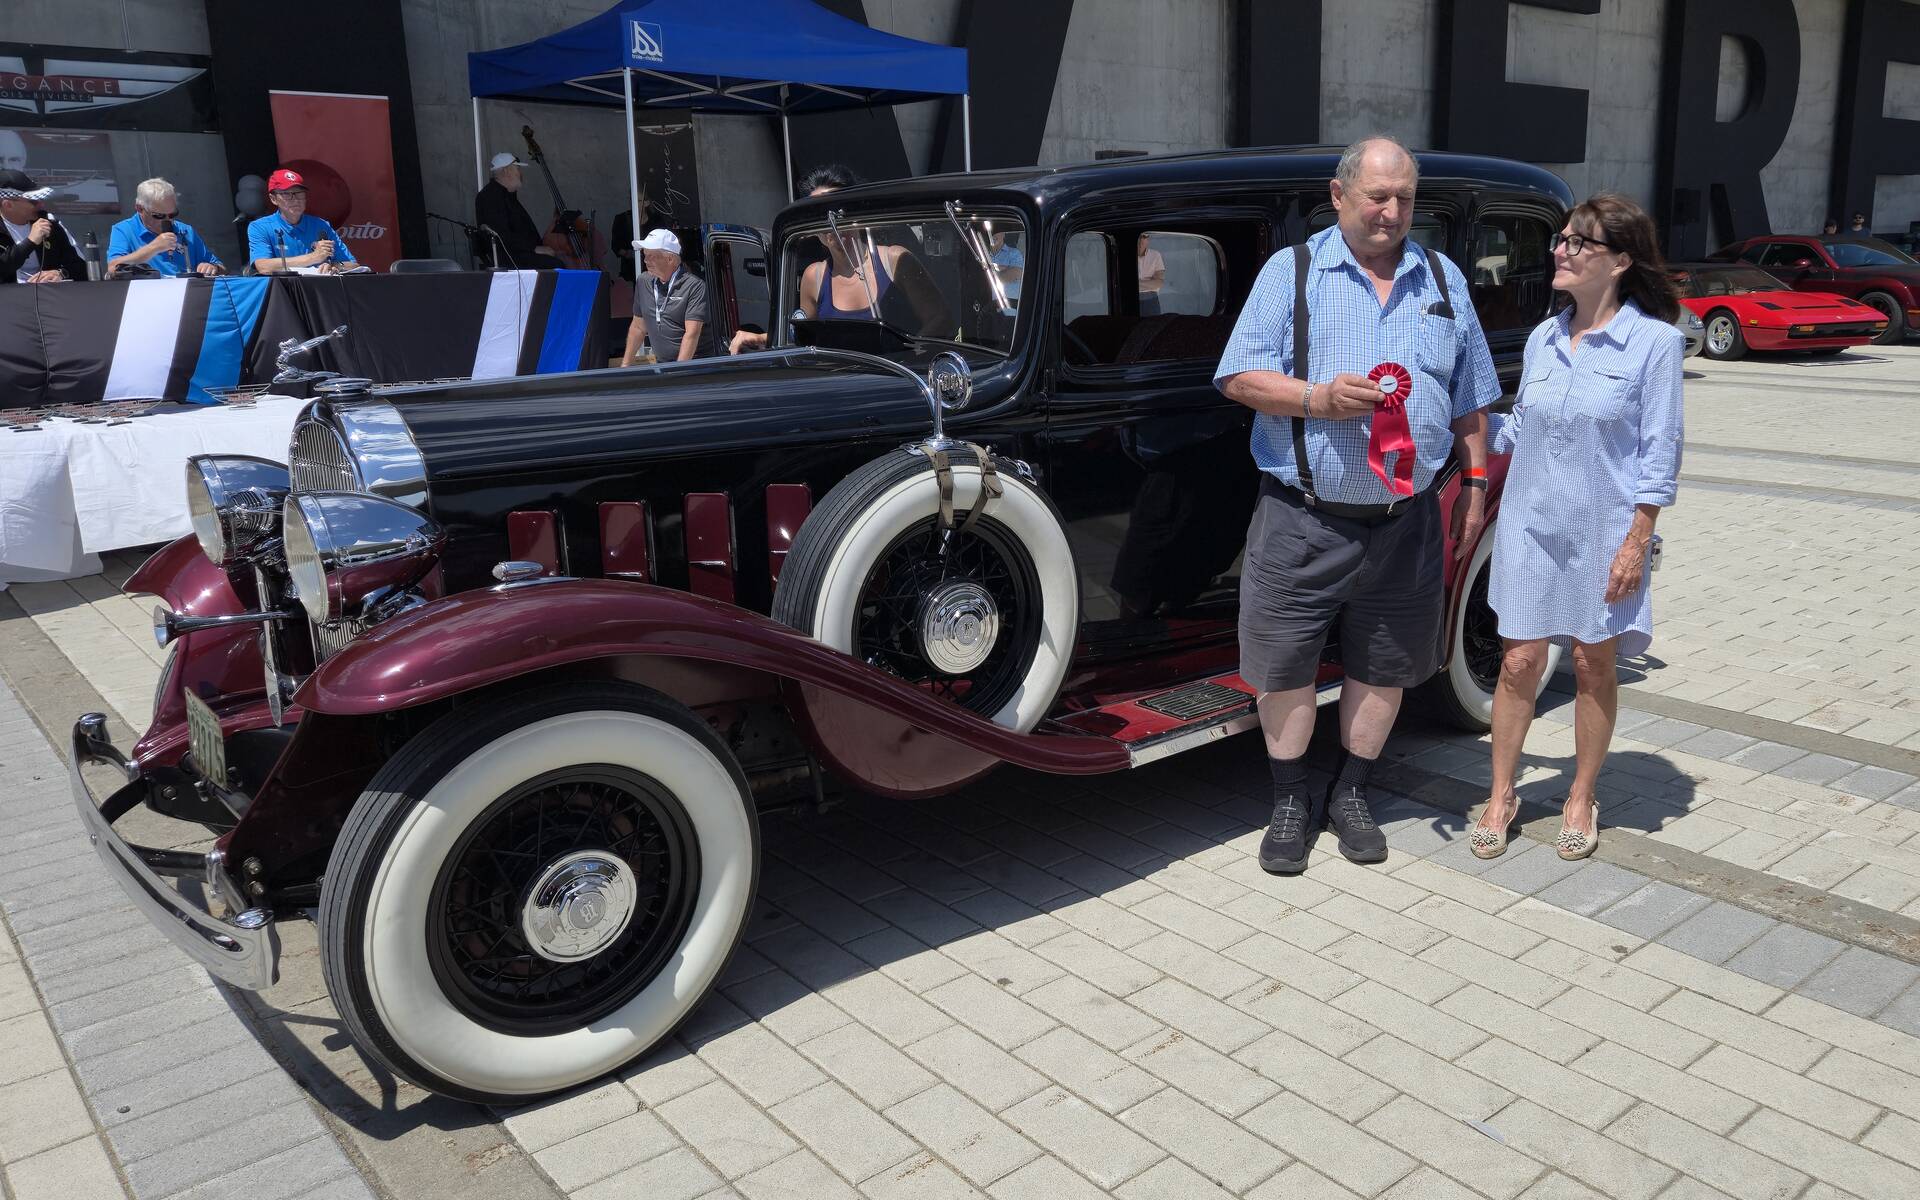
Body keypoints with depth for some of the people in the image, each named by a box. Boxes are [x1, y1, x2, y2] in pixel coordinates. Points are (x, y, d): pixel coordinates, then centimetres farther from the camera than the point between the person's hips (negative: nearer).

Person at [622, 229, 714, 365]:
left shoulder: (695, 286, -9)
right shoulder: (644, 283, 11)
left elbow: (692, 334, -16)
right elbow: (638, 327, 20)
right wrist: (625, 365, 17)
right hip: (662, 366, 5)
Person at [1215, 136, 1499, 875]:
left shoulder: (1444, 280, 13)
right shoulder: (1291, 271, 2)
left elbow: (1468, 399, 18)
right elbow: (1240, 377, -6)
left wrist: (1475, 483, 15)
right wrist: (1318, 399, -19)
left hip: (1406, 521, 3)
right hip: (1302, 517, -3)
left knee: (1383, 666, 12)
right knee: (1284, 667, 3)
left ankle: (1351, 795, 31)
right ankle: (1290, 803, 23)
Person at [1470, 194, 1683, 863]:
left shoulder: (1655, 340, -8)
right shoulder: (1543, 338, 6)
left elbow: (1659, 451, -8)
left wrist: (1637, 541, -11)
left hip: (1604, 533, -3)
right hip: (1530, 526, 3)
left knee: (1594, 666, 8)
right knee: (1519, 664, 4)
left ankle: (1581, 801, 24)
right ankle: (1501, 798, 17)